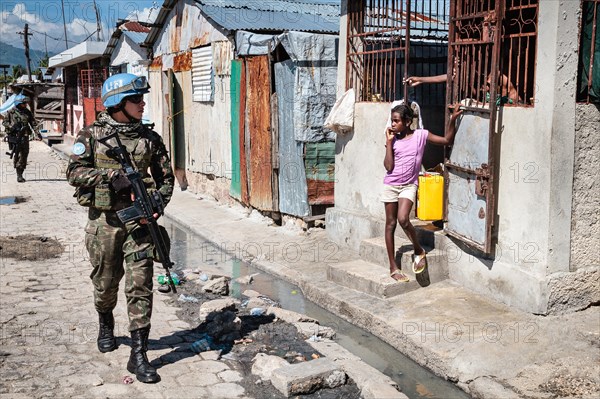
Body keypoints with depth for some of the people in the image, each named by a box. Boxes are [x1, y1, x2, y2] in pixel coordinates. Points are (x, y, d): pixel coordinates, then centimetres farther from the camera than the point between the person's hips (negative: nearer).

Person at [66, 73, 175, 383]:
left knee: (140, 286, -5)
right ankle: (105, 325, 45)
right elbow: (74, 172, -5)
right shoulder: (92, 135, 0)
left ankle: (138, 355, 1)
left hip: (138, 219, 1)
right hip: (104, 220, -1)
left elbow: (166, 177, 9)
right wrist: (110, 176, -19)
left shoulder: (149, 137, 5)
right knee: (105, 282, 14)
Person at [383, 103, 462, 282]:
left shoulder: (421, 135, -2)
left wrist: (452, 119, -11)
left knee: (403, 219, -23)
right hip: (391, 185, 2)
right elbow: (388, 166, -9)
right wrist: (389, 142, -9)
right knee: (390, 223, 5)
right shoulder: (393, 139, 1)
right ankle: (393, 267, 14)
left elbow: (447, 140, -1)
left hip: (409, 185, -2)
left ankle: (419, 251, 4)